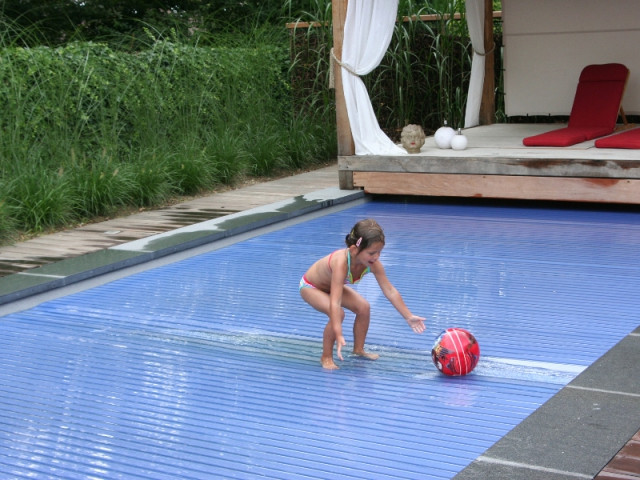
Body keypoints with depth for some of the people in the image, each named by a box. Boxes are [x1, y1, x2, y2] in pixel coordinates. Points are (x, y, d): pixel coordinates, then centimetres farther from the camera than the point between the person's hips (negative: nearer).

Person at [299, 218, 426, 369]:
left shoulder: (373, 263, -26)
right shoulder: (341, 262, -45)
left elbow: (390, 291, -15)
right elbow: (335, 303, -50)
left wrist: (409, 317, -14)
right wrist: (338, 336, -57)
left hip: (331, 285, 6)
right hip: (310, 287, -6)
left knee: (364, 307, -9)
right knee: (338, 313, -28)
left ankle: (358, 349, 13)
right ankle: (326, 357, -8)